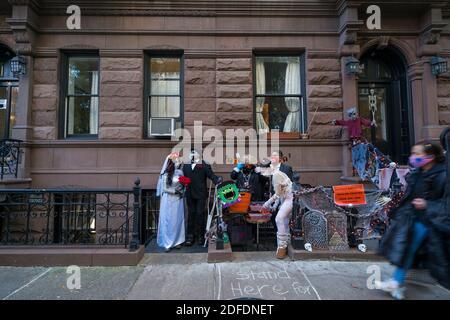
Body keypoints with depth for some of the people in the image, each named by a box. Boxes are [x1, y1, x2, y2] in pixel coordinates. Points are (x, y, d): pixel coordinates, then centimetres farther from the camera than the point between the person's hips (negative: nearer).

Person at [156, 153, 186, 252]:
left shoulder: (180, 172, 4)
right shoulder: (165, 174, -7)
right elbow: (164, 188, -7)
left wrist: (181, 191, -5)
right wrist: (175, 191, -16)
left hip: (178, 200, 4)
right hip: (168, 200, -4)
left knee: (178, 220, 7)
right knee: (167, 220, 0)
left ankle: (177, 241, 17)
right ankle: (167, 243, 7)